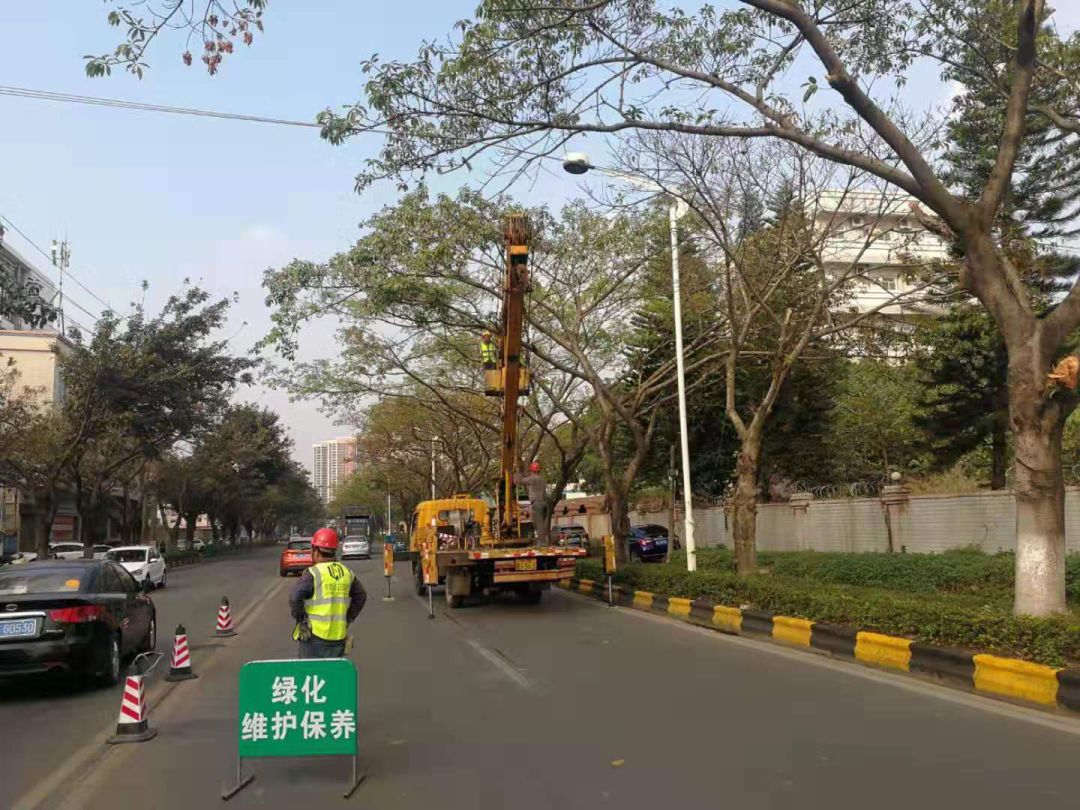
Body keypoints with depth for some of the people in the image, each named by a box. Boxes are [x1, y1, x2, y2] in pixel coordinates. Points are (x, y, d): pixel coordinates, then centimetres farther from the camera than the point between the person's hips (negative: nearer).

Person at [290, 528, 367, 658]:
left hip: (315, 634, -5)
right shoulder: (347, 573, 7)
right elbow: (361, 596, 17)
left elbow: (295, 598, -21)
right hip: (339, 636, 5)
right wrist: (348, 618, 19)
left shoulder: (313, 573, -11)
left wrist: (301, 620, -9)